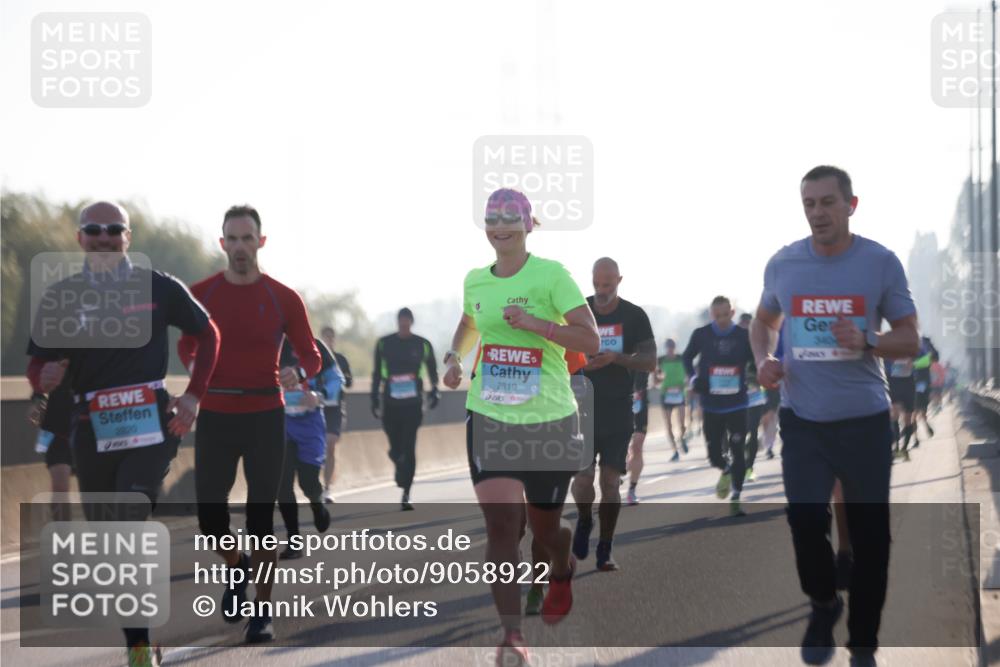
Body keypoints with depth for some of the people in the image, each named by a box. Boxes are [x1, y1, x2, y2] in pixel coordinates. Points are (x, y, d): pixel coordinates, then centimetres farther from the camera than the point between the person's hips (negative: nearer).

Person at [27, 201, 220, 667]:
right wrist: (44, 379, -17)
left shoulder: (159, 289, 1)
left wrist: (193, 396, 4)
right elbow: (37, 367, 8)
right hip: (90, 432, 3)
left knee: (129, 525, -20)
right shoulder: (61, 298, 5)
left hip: (151, 425, -3)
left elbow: (207, 334, 13)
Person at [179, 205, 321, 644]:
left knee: (261, 515, -1)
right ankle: (237, 569, 34)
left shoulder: (284, 299, -3)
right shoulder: (200, 294, 1)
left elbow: (311, 355, 5)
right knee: (209, 514, 1)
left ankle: (262, 612, 8)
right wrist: (193, 364, -7)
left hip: (265, 418, -1)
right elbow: (186, 344, 16)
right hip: (214, 418, 2)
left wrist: (299, 373, -18)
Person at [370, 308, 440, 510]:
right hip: (391, 402, 2)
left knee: (409, 447, -11)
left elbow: (432, 370, 15)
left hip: (413, 402, -2)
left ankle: (406, 495, -10)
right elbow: (377, 373, 10)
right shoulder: (384, 344, 5)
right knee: (395, 449, 6)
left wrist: (434, 392, 2)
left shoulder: (422, 344, 3)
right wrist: (375, 400, 7)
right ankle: (402, 471, 41)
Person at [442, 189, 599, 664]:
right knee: (501, 522, -14)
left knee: (544, 526, 12)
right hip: (489, 416, 2)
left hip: (549, 418, -2)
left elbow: (591, 341, -13)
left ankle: (562, 572, 49)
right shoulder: (475, 281, 7)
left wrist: (532, 323, -22)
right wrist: (454, 358, 9)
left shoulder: (551, 275, -8)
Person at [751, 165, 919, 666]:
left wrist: (867, 343, -20)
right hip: (801, 419, 1)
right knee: (805, 520, -13)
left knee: (869, 534, 4)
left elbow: (910, 340, 0)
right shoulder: (783, 264, 1)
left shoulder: (881, 263, -5)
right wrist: (763, 359, -1)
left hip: (865, 420, -1)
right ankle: (823, 604, 18)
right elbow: (764, 321, 20)